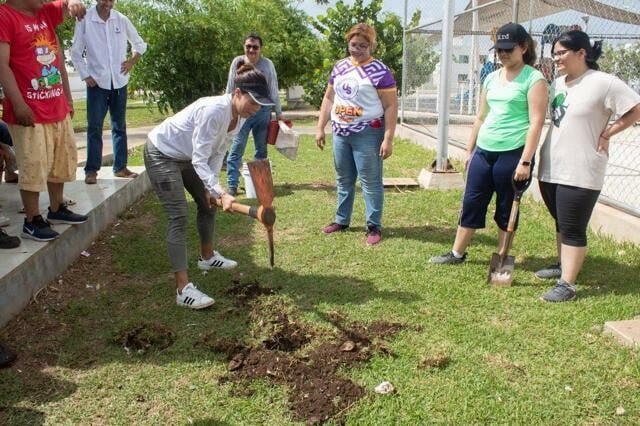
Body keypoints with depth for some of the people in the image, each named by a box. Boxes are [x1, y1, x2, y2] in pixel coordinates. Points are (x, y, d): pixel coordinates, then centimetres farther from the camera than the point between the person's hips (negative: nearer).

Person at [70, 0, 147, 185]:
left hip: (119, 82, 3)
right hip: (97, 83, -3)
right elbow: (76, 53, 0)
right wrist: (85, 75, -7)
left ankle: (120, 167, 16)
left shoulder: (122, 20, 1)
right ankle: (91, 169, 2)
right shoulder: (84, 20, -5)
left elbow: (140, 44, 15)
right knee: (94, 127, -3)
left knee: (120, 126, 8)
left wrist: (132, 60, 0)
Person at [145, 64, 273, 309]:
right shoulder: (214, 111, -35)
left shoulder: (240, 117, -8)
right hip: (161, 153, -9)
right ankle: (183, 289, -16)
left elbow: (218, 153, 0)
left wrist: (211, 187, -6)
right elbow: (199, 160, -35)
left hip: (186, 157, 9)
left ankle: (207, 257, 40)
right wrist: (220, 192, -43)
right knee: (179, 216, -16)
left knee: (208, 203, 17)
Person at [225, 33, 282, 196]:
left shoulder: (267, 65, -1)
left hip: (263, 111, 1)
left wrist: (279, 113, 5)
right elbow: (230, 89, 7)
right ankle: (231, 186, -4)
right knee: (236, 149, -7)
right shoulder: (237, 62, 1)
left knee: (261, 150, 10)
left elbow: (273, 90, 4)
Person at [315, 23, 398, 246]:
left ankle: (374, 226, 9)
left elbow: (391, 106, -11)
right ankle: (341, 220, 28)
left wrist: (388, 139, -17)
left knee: (370, 181, 0)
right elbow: (329, 98, 16)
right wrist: (320, 128, 11)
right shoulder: (339, 67, 9)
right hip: (340, 133, 6)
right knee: (343, 180, 15)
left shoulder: (379, 71, -9)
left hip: (367, 134, -6)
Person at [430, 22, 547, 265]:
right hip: (483, 152, 6)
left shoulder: (534, 79, -7)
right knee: (471, 203, 9)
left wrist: (525, 161, -19)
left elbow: (536, 122, -13)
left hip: (512, 154, -6)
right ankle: (457, 253, 21)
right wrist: (469, 150, 18)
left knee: (506, 209, 6)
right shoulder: (491, 78, 12)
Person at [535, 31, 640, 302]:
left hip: (580, 172, -7)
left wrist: (605, 134, -8)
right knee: (561, 223, 20)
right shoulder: (558, 83, 10)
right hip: (551, 167, 7)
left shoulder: (604, 83, -12)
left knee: (573, 229, -2)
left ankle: (567, 284, 3)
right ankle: (563, 265, 37)